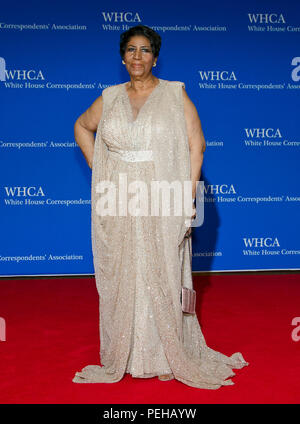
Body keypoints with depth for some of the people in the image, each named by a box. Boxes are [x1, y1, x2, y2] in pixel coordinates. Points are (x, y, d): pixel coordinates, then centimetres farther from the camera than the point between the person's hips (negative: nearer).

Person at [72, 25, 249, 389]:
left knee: (161, 277, 3)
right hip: (118, 205, 3)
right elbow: (82, 127, 25)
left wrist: (188, 198, -11)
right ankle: (123, 355, 22)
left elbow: (196, 144, -4)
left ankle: (167, 356, 17)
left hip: (161, 204, -3)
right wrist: (96, 167, 11)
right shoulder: (110, 98, 9)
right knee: (121, 278, 8)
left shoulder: (175, 94, 0)